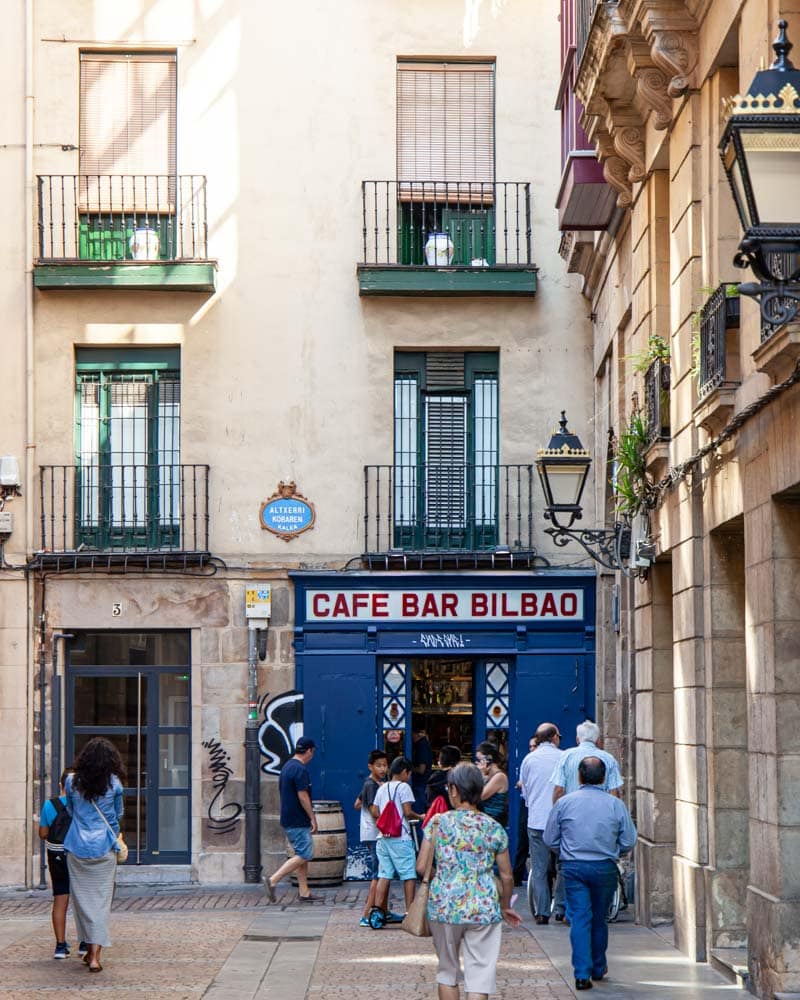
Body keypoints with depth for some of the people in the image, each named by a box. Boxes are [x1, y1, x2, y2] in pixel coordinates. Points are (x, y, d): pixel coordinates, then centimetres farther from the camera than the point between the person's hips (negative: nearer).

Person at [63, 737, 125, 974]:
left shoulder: (72, 782, -1)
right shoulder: (113, 784, -4)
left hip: (77, 848, 2)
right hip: (104, 848, -2)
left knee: (82, 898, 12)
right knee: (101, 900, 0)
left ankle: (90, 950, 19)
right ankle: (95, 954, -8)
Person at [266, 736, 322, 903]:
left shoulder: (287, 766, 13)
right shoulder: (300, 769, -17)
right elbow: (303, 796, -20)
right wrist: (312, 818, -13)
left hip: (288, 819, 10)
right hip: (298, 821, -10)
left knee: (302, 855, 13)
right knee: (304, 855, -7)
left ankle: (305, 892, 13)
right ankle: (273, 880, -12)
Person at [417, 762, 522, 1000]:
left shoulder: (438, 823, -3)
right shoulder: (494, 829, 1)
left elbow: (421, 866, -3)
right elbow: (507, 876, 5)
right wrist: (505, 907, 21)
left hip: (444, 907, 0)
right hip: (484, 910, 0)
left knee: (447, 971, 17)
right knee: (480, 976, 2)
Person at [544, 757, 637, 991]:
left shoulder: (564, 803, -2)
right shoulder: (615, 804, -2)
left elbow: (550, 839, 4)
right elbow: (628, 842, 2)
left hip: (573, 867, -1)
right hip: (605, 867, 1)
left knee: (579, 919, -2)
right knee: (599, 919, 15)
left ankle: (582, 974, -10)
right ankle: (598, 969, 28)